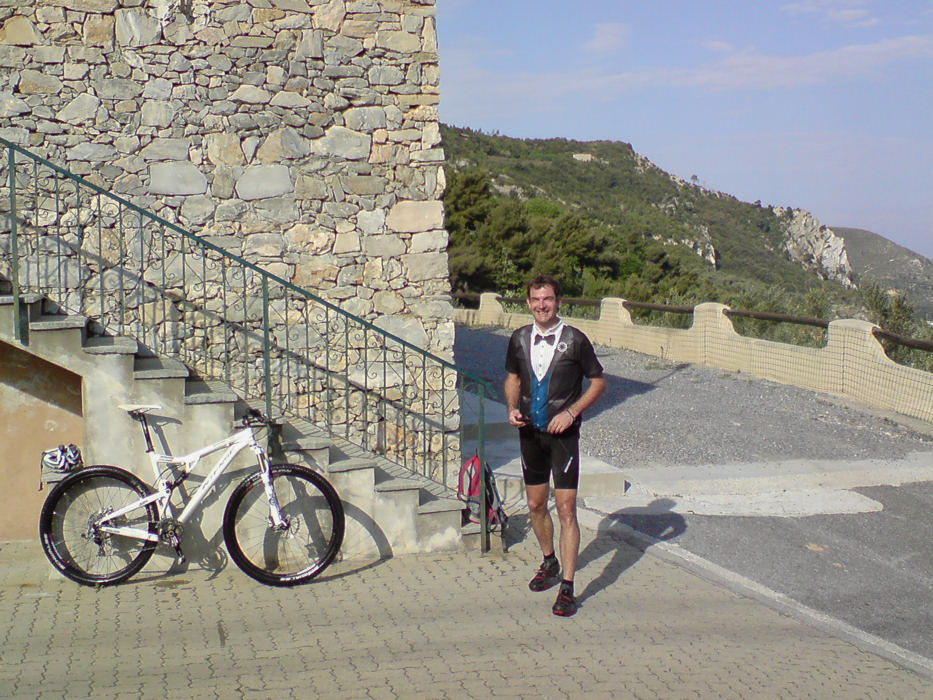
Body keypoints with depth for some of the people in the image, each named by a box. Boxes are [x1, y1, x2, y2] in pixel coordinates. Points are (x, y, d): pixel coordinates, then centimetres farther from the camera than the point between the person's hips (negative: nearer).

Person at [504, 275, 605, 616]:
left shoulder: (574, 340, -10)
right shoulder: (519, 339, 3)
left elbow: (598, 381, -2)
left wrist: (571, 412, -13)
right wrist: (512, 408, -2)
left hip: (563, 434, -5)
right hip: (530, 432, 5)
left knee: (566, 509, -7)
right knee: (536, 505, 15)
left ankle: (567, 587, -3)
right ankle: (549, 562, 39)